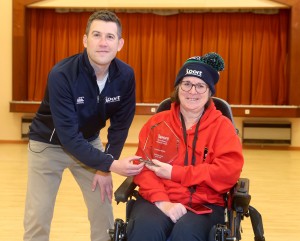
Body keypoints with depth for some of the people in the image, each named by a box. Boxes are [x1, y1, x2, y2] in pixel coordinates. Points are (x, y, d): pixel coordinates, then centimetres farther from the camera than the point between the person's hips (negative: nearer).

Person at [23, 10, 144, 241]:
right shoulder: (61, 75, -31)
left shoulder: (126, 75, -18)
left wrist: (104, 168, -9)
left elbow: (120, 124, -6)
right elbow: (68, 136, -33)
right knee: (37, 219, -6)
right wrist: (110, 164, -37)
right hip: (48, 144, -4)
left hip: (88, 142, 4)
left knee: (104, 211, 4)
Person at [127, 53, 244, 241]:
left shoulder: (222, 126, 7)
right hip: (158, 200, 1)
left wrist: (174, 173, -10)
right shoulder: (157, 123, 11)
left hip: (204, 205, -1)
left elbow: (230, 170, -7)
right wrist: (162, 201, -17)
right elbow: (144, 167, 3)